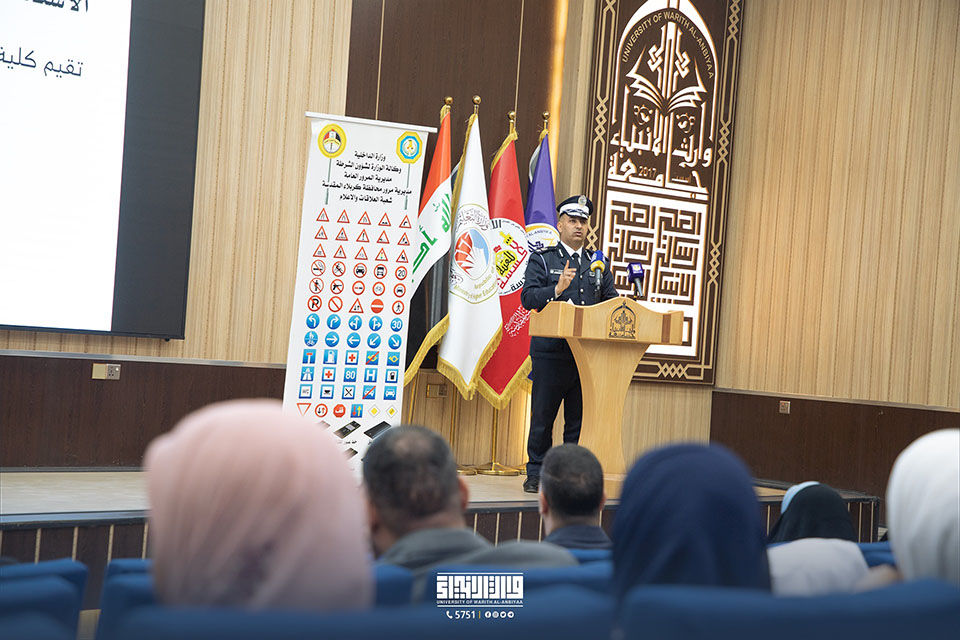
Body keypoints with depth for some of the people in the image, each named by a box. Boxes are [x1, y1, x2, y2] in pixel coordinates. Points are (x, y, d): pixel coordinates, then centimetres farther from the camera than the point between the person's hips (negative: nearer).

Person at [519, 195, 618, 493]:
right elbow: (528, 298, -5)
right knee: (543, 416, 1)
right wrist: (557, 289, -20)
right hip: (551, 352, -3)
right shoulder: (542, 260, 7)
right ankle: (536, 474, 9)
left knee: (580, 418, 5)